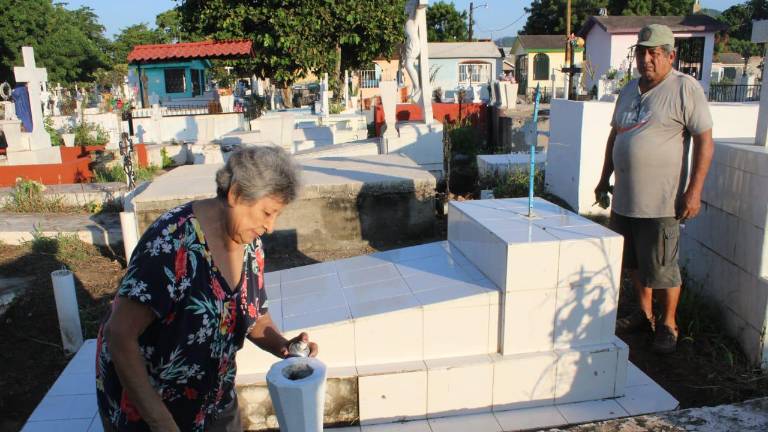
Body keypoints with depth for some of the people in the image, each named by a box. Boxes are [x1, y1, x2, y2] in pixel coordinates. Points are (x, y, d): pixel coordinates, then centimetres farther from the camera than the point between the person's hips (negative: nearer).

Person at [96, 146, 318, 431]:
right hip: (141, 400, -5)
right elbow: (120, 334, -26)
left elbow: (256, 317, 4)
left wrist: (283, 347, -16)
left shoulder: (251, 246, -7)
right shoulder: (173, 242, -27)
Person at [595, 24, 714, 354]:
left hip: (661, 201, -7)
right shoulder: (629, 90, 13)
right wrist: (605, 178, 19)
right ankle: (644, 314, 33)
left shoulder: (685, 89, -8)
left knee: (662, 268, 2)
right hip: (625, 197, 7)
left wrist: (694, 191, -17)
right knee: (635, 262, 17)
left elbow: (705, 142, -11)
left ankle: (668, 324, 20)